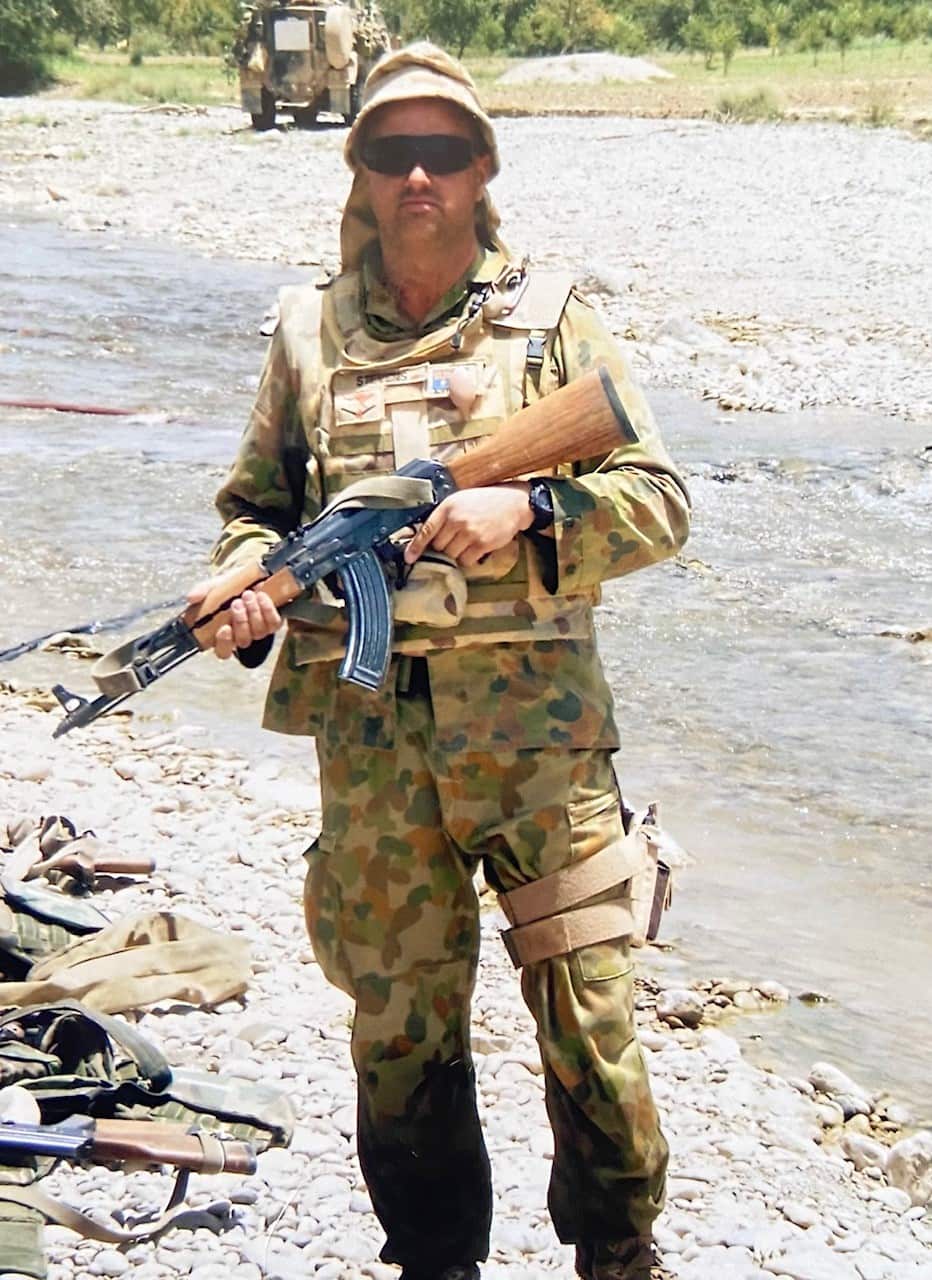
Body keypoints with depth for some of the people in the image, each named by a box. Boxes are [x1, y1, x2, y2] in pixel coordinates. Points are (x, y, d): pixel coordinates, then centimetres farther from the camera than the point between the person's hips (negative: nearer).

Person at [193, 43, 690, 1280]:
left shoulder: (550, 316, 3)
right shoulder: (310, 330, 10)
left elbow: (659, 502, 0)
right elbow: (255, 501, 18)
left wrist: (528, 509, -17)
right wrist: (247, 585, -3)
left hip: (534, 714, -2)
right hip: (368, 724, 2)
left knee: (587, 1004, -1)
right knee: (398, 1019, 9)